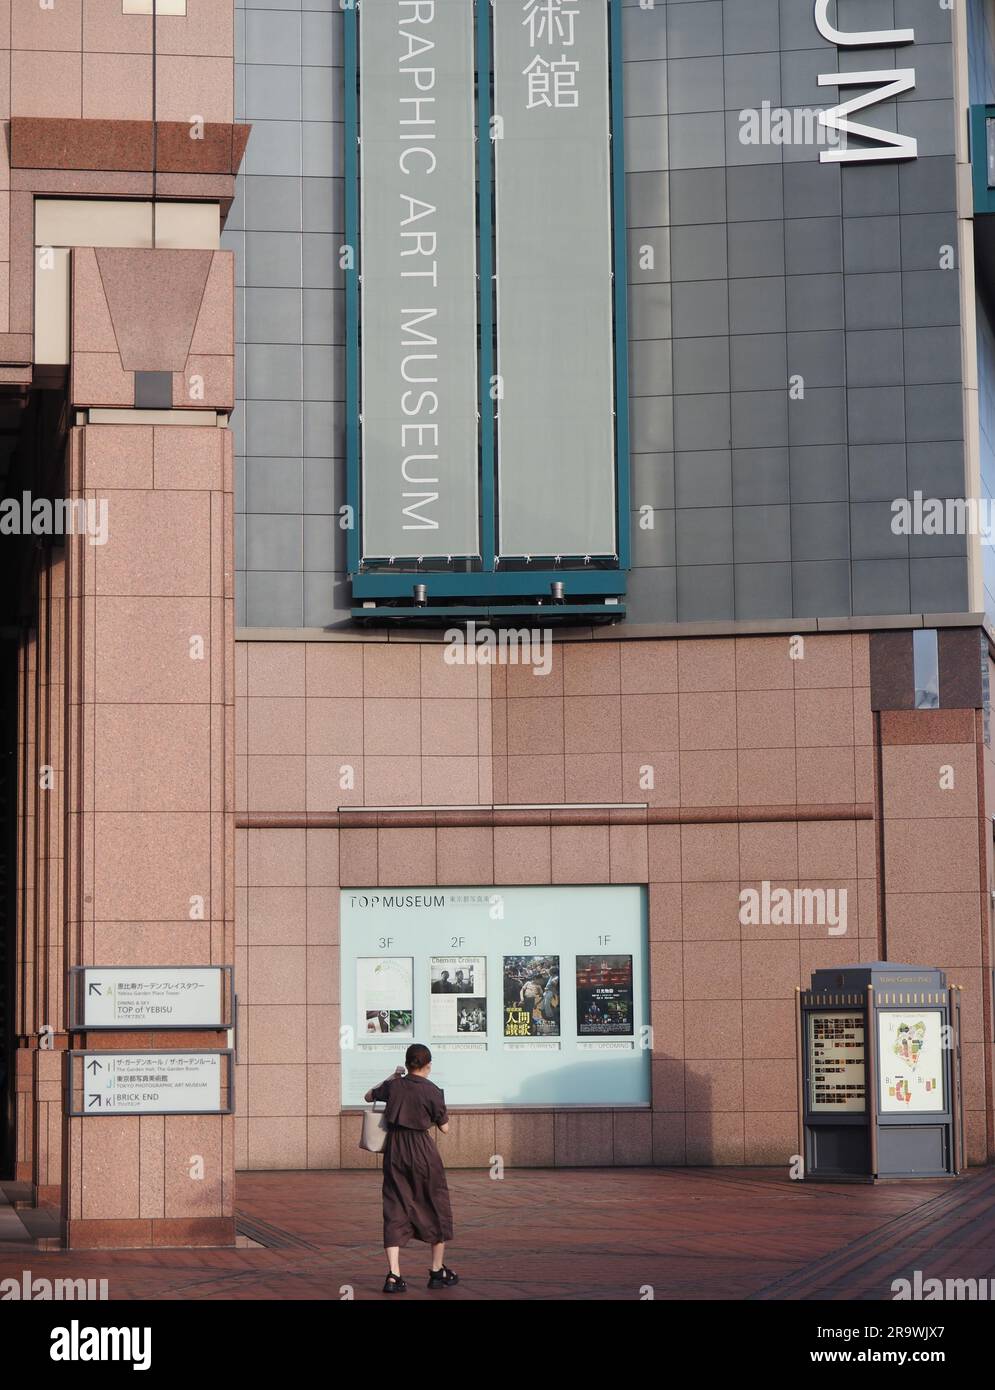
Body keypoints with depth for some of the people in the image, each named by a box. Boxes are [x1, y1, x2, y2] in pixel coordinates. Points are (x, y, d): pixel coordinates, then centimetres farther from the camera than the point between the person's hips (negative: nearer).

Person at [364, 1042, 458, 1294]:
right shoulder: (431, 1091, -10)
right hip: (423, 1151, -3)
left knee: (395, 1210, 5)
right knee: (436, 1209, 13)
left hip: (395, 1150, 3)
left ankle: (393, 1275, -5)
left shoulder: (394, 1086, 0)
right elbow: (445, 1128, -3)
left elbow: (369, 1096, 20)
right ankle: (437, 1271, 19)